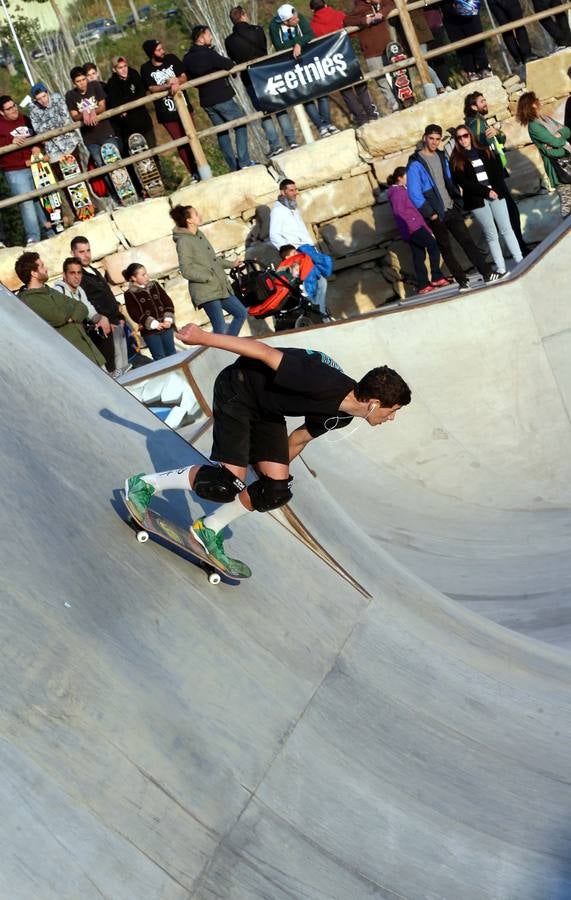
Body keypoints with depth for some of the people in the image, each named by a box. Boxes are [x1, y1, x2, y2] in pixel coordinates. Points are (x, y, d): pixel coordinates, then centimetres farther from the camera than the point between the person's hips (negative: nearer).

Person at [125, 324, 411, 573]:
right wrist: (204, 337, -27)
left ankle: (209, 530, 12)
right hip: (237, 391, -9)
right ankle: (145, 484, -1)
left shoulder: (342, 416, -5)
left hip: (266, 410, 9)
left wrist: (277, 466, 25)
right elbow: (266, 353, -30)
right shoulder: (326, 383, -34)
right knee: (227, 482, -19)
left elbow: (301, 437, 13)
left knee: (276, 490, -4)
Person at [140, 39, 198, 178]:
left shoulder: (171, 58, 0)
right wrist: (169, 85, -28)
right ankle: (194, 173, 7)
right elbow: (151, 88, -14)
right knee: (181, 143, 1)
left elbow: (184, 77, 1)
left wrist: (177, 81, -22)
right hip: (167, 112, -2)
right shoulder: (146, 68, -7)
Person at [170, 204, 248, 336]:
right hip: (206, 292, -9)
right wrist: (210, 277, -16)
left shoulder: (199, 234, 12)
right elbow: (186, 271, -19)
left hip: (220, 287, 9)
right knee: (220, 328, -10)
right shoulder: (183, 241, -15)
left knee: (241, 313, 14)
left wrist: (231, 264, 21)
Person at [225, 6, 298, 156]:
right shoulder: (257, 30, -4)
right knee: (281, 109, 8)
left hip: (250, 80, -1)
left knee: (264, 113, 4)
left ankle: (275, 145, -3)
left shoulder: (229, 41, -6)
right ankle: (291, 140, 4)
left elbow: (233, 60, 5)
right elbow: (265, 49, 8)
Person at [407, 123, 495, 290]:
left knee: (467, 241, 1)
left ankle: (487, 273, 0)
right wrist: (430, 214, -14)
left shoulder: (441, 157, 10)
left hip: (451, 209, 5)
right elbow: (414, 194, -14)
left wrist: (457, 200, 6)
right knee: (446, 249, 3)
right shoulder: (415, 164, -10)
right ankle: (463, 281, 9)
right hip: (436, 215, -5)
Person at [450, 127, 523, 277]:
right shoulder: (456, 160, 1)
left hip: (496, 194, 3)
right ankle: (501, 269, 5)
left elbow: (498, 169, 8)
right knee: (491, 235, 0)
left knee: (506, 229, 2)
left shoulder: (484, 151, 13)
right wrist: (486, 191, -14)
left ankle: (520, 261, 4)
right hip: (477, 200, -3)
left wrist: (495, 189, -9)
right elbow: (463, 182, -9)